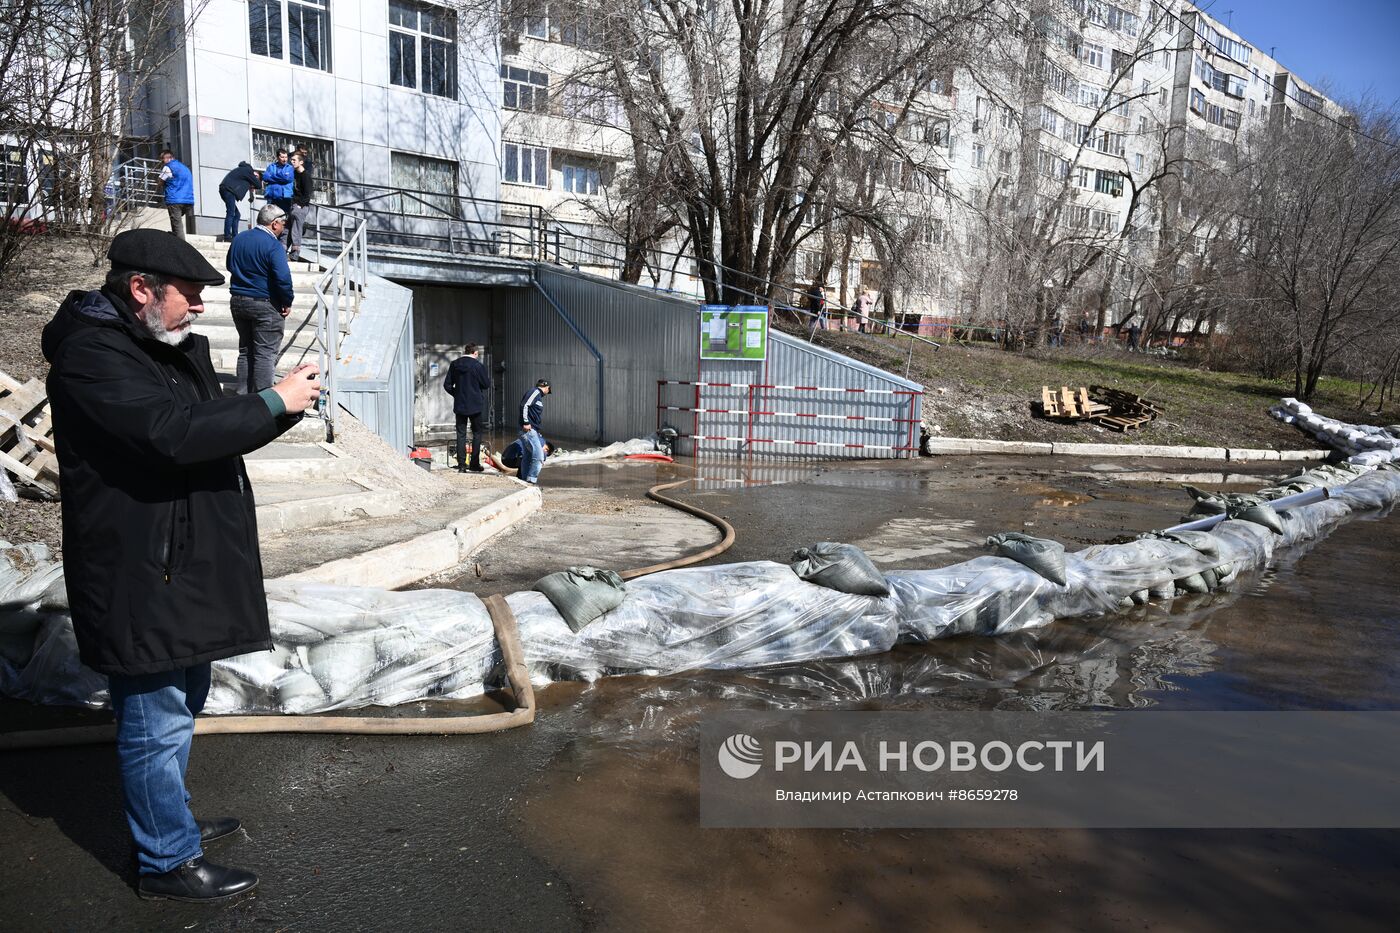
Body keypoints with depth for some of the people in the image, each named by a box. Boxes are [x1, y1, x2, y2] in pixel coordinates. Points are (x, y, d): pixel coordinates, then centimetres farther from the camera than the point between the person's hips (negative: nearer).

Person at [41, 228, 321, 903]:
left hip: (186, 565, 10)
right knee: (156, 721, 3)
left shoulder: (174, 347, 13)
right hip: (139, 576, -10)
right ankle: (168, 861, 19)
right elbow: (175, 432, -31)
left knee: (182, 702, 23)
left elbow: (216, 431, 17)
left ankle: (168, 820, 42)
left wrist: (287, 404, 0)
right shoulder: (91, 355, -19)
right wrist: (274, 402, -21)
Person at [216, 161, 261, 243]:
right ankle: (227, 237, -15)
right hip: (228, 189, -10)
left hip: (226, 189, 10)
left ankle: (235, 236, 10)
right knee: (231, 214, -12)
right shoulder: (248, 170, -2)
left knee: (236, 215, 10)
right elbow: (258, 185, -1)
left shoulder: (244, 169, 26)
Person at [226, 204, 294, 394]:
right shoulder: (273, 245, -16)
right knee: (265, 353, -2)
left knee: (245, 350, 16)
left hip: (238, 301, 7)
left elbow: (230, 266, 21)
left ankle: (243, 395, 20)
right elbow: (283, 278, -23)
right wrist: (287, 302, -11)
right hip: (265, 304, -7)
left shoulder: (238, 239, 8)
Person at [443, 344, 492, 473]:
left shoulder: (454, 364, 3)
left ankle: (461, 465, 5)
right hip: (475, 405, -3)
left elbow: (447, 385, 5)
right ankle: (474, 464, 8)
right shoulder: (477, 365, -11)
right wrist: (488, 376, 15)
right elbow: (486, 385, -4)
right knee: (477, 434, 9)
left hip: (459, 405, 3)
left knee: (461, 434, 7)